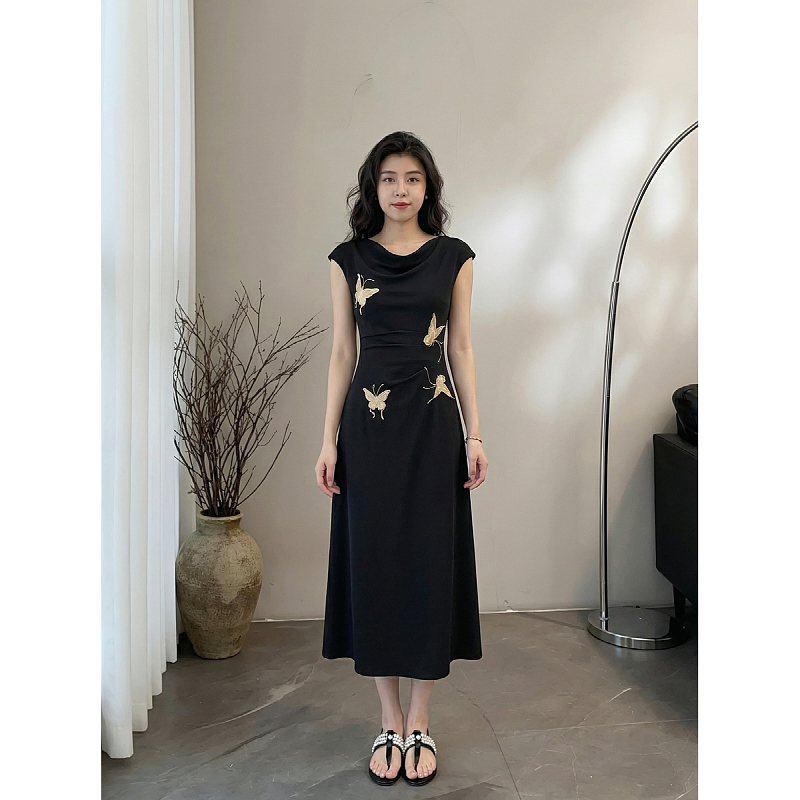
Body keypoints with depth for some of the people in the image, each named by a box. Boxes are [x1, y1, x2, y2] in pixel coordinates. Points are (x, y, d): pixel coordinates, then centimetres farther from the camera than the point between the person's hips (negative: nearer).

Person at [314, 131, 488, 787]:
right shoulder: (348, 259, 5)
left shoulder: (454, 257, 4)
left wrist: (475, 434, -1)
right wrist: (329, 441, 0)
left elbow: (461, 349, 5)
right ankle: (390, 721, 21)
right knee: (374, 562, 4)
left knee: (431, 562, 2)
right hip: (369, 425, 1)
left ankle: (420, 721, 19)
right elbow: (342, 353, 5)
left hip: (433, 423, 0)